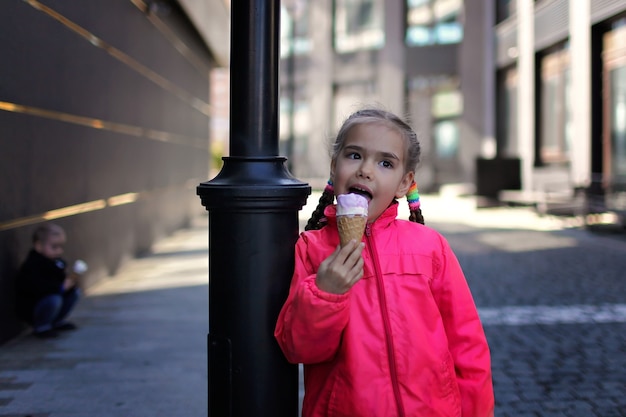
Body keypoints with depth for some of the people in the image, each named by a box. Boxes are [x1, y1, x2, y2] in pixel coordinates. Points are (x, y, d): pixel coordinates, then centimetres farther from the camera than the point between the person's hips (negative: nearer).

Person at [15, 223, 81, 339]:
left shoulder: (58, 262, 3)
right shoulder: (32, 266, -23)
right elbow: (38, 288, -37)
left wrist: (71, 280, -20)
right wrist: (62, 287, -34)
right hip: (29, 310, -8)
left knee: (74, 293, 1)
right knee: (54, 299, -33)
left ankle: (57, 322, 14)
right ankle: (41, 327, -9)